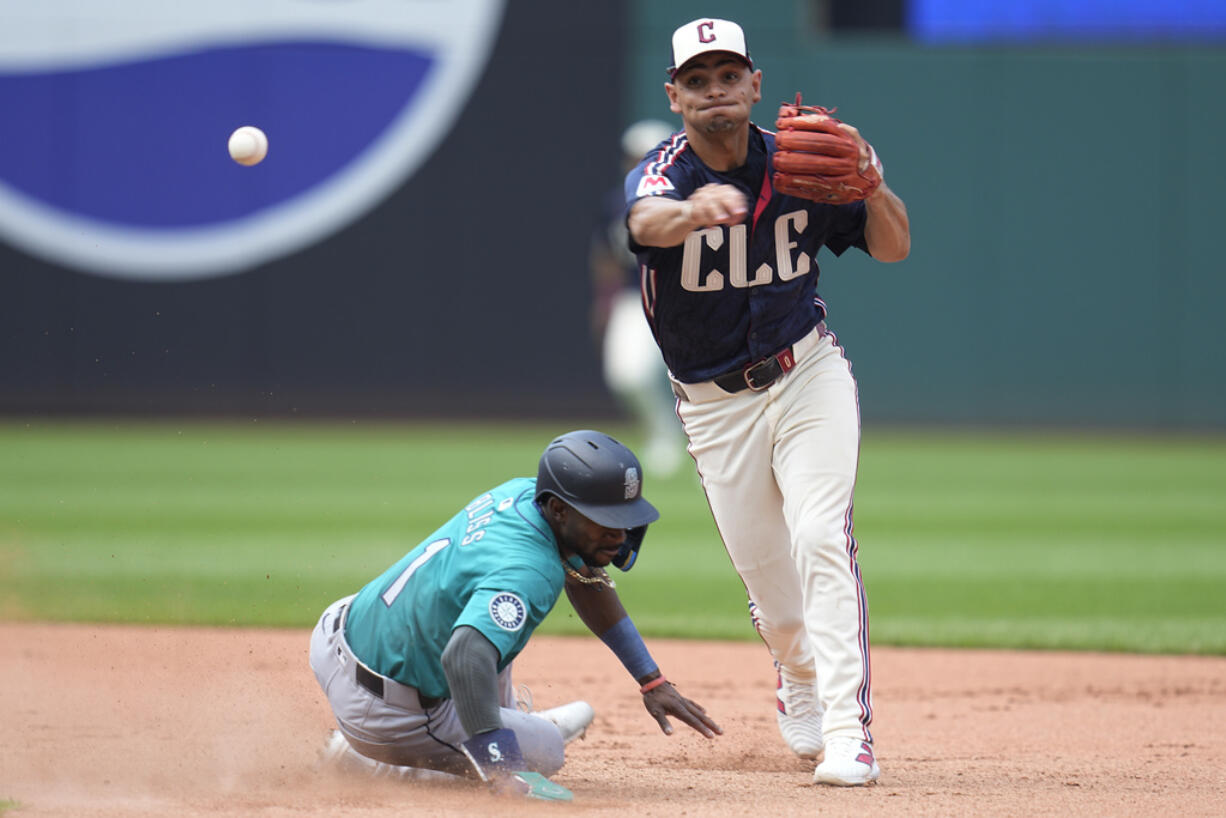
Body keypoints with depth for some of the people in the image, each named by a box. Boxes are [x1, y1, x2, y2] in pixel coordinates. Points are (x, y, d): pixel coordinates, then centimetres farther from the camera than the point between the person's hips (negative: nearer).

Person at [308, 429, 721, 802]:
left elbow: (583, 579, 15)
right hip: (380, 714, -9)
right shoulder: (528, 572, -34)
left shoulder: (523, 493, -3)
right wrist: (508, 775, -57)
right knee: (547, 753, 5)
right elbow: (465, 657, -51)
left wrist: (651, 680, 12)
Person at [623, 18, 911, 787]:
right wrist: (695, 210, -68)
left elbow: (894, 247, -5)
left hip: (808, 374, 0)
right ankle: (800, 680, 41)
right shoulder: (661, 174, -17)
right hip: (716, 404, 0)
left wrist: (870, 184, -27)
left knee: (822, 539, -18)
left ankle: (849, 731, -21)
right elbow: (649, 220, -43)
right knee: (765, 568, 8)